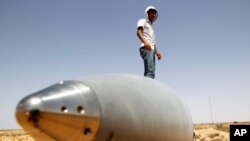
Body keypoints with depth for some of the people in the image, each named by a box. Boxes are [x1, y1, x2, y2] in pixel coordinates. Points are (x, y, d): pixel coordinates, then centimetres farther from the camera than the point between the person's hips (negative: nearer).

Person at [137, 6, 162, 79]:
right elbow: (139, 32, -9)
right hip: (146, 49, -8)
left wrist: (156, 52, 11)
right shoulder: (142, 21, 12)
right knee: (150, 71, -26)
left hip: (151, 49, 8)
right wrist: (145, 42, -27)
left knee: (151, 73, -2)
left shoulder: (151, 26, 34)